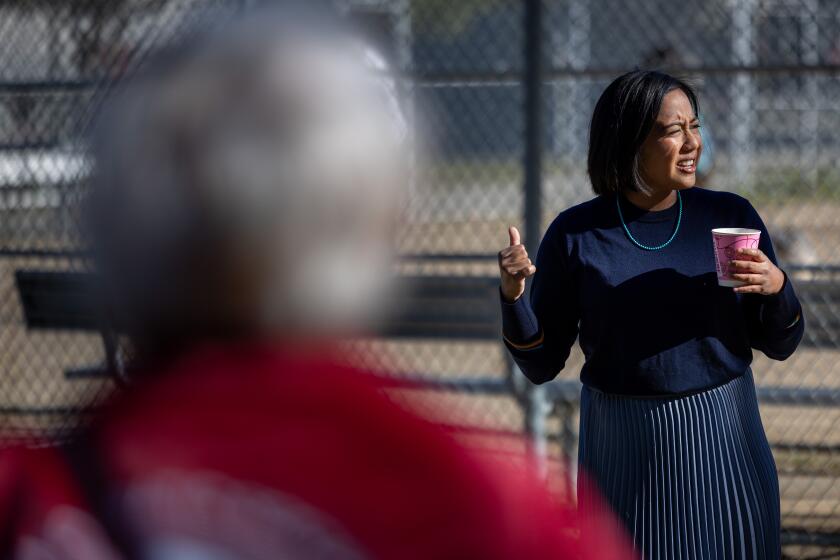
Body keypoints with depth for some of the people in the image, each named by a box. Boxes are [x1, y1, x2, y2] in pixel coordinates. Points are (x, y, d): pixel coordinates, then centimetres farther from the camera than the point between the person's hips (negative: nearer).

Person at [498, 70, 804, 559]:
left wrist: (777, 288, -16)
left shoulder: (731, 217, -1)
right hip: (624, 449, -1)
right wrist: (513, 297, -17)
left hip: (723, 442, 1)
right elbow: (542, 364, 0)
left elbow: (780, 345, 4)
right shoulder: (575, 235, -4)